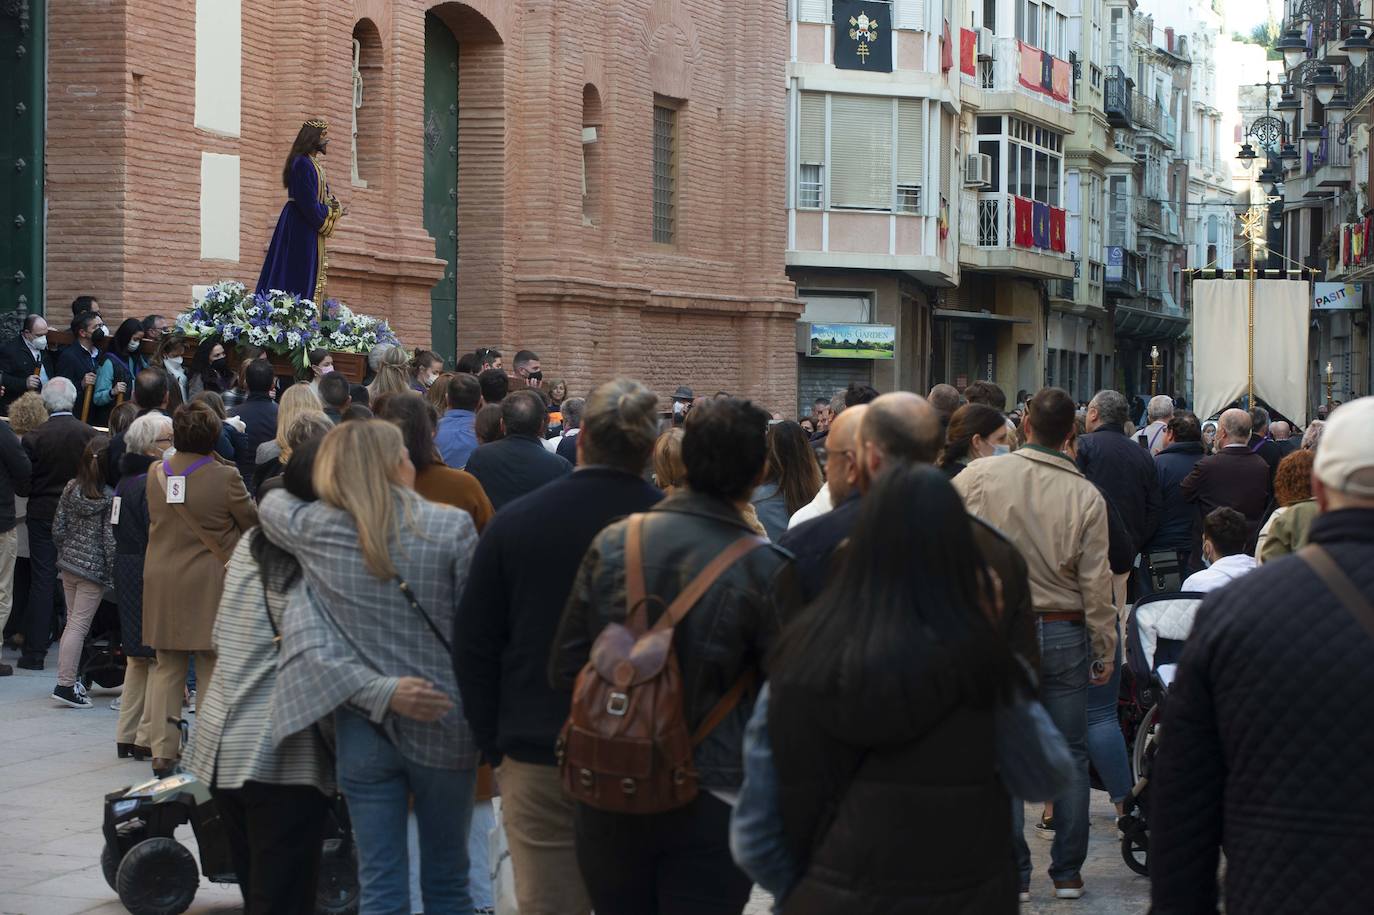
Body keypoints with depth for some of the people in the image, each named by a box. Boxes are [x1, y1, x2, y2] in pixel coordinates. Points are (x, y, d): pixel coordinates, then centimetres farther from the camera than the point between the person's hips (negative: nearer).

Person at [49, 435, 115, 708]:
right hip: (94, 568, -5)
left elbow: (58, 529, 5)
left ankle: (66, 679, 21)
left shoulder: (71, 489, 1)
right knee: (79, 625, -4)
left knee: (72, 622, 16)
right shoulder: (111, 497, -14)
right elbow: (110, 538, -14)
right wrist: (114, 573, -6)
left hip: (68, 562, 5)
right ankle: (66, 686, -5)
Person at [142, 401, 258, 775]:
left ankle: (163, 751, 10)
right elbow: (252, 522, -3)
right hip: (209, 585, -4)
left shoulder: (156, 473, 0)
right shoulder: (225, 477, -15)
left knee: (167, 667, 11)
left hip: (163, 584, 4)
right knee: (211, 669, 4)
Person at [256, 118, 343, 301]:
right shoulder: (303, 164, -16)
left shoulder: (314, 164, 16)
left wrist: (332, 206, -2)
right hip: (301, 230, -10)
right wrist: (333, 211, -5)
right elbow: (309, 206, -21)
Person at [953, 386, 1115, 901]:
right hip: (1065, 632, 0)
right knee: (1070, 754, 10)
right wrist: (1105, 651, 3)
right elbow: (1096, 583, -6)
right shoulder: (1086, 496, -8)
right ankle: (1067, 873, 14)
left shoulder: (980, 477, -8)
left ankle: (1012, 873, 9)